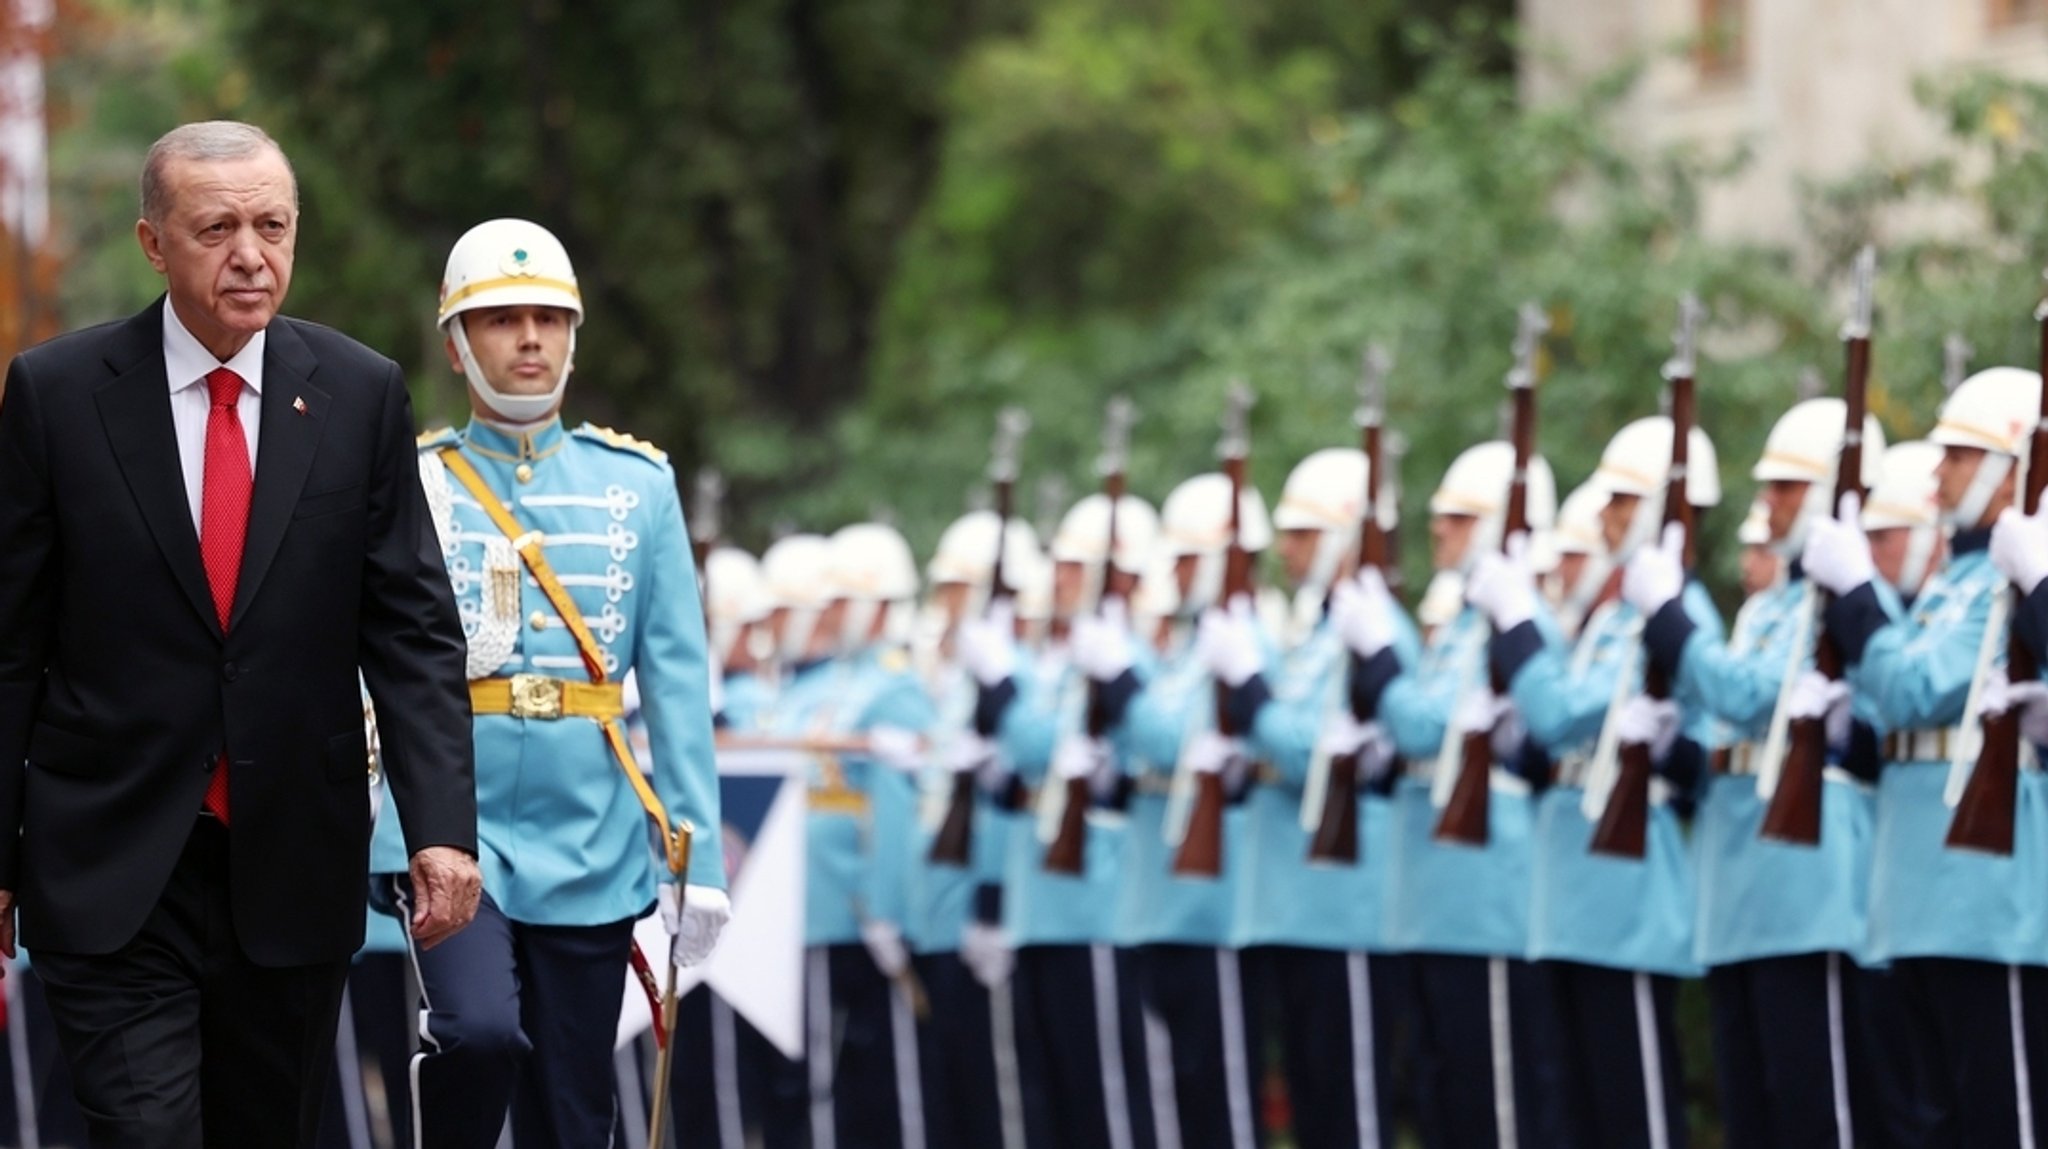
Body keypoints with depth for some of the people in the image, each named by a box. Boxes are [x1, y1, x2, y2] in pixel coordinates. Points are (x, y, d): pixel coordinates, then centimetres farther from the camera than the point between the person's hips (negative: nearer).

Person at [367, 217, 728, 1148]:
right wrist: (384, 842, -10)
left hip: (592, 851, 3)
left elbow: (678, 681, 7)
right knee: (481, 1030, -28)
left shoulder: (637, 484, 8)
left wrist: (696, 856, 2)